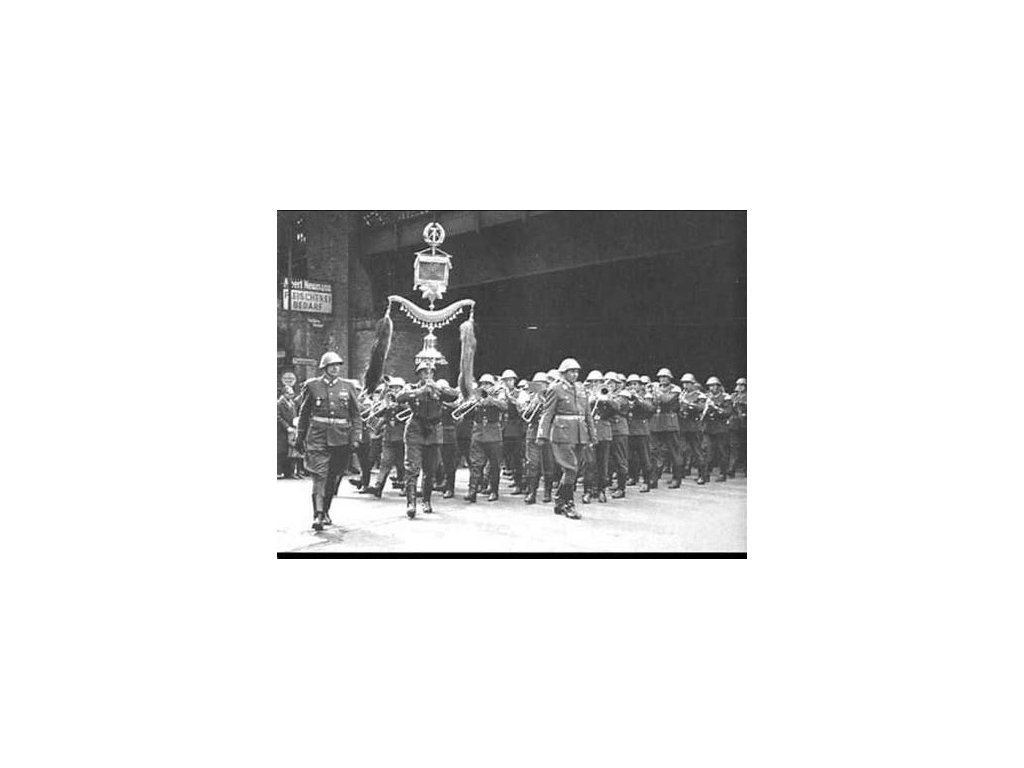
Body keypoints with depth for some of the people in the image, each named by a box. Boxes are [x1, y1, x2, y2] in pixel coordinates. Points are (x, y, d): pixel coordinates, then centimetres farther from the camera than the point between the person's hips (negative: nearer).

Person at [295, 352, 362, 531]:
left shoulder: (348, 386, 6)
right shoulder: (313, 386, 4)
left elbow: (356, 415, 7)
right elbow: (304, 413, 13)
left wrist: (355, 437, -2)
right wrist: (300, 436, 12)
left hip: (341, 438, 2)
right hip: (318, 437, -2)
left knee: (333, 477, 11)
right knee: (320, 475, -12)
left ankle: (326, 511, 27)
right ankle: (318, 515, -14)